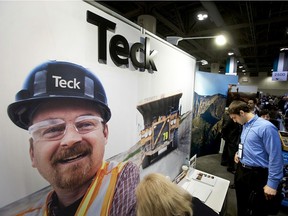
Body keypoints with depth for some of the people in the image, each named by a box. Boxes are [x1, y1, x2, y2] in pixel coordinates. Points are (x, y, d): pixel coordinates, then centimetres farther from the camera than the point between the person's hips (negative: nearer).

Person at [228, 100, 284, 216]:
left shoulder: (266, 127, -22)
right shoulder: (245, 125, 4)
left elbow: (275, 156, -20)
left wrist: (272, 183, -18)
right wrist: (239, 153, 5)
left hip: (257, 174, -7)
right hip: (241, 170, 7)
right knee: (241, 204, 25)